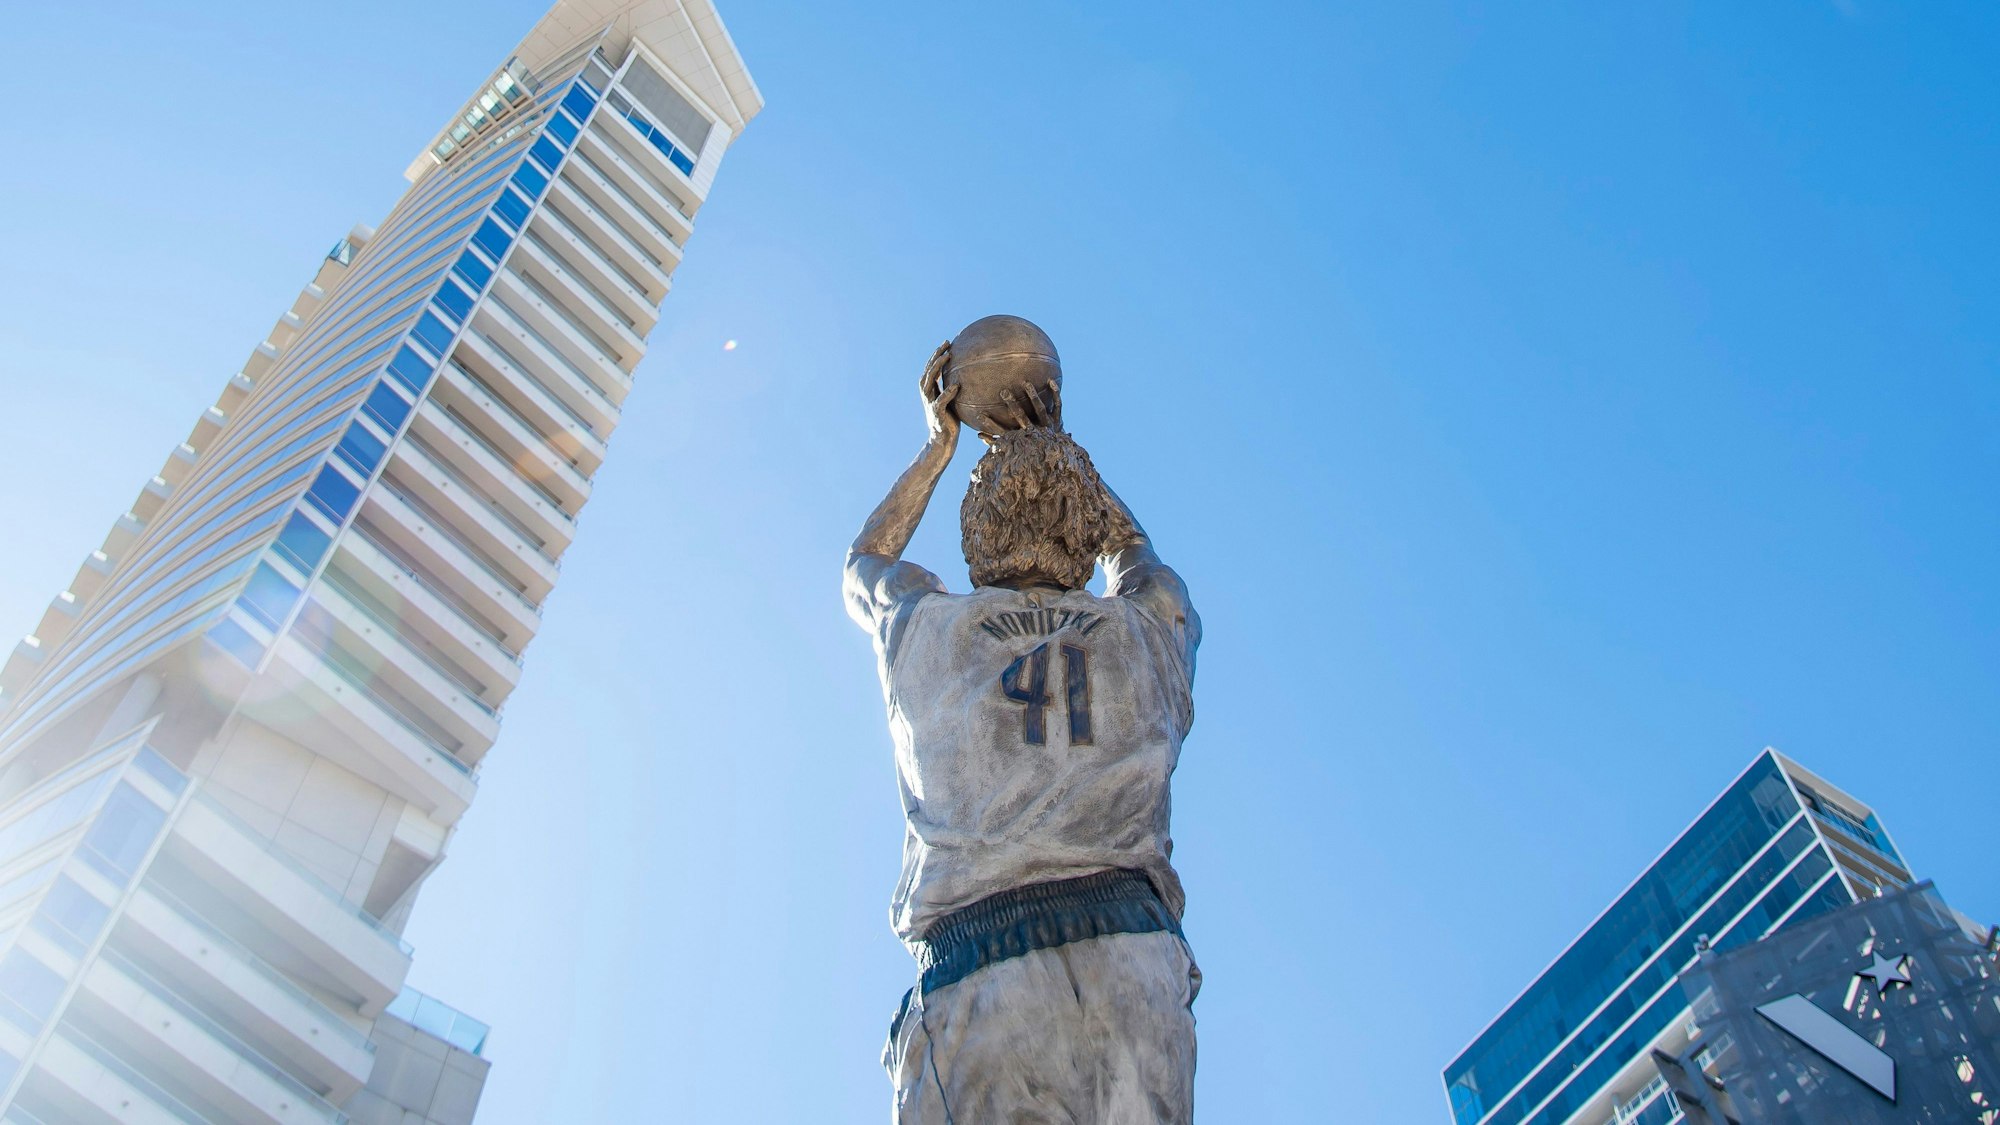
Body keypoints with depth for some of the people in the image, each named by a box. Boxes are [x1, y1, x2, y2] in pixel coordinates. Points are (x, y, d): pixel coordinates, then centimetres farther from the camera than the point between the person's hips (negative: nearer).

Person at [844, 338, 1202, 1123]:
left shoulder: (930, 630, 14)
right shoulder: (1146, 635, 17)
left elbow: (864, 563, 41)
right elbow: (1132, 550, 44)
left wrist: (940, 445, 47)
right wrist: (1060, 448, 50)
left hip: (977, 978, -1)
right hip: (1136, 971, 2)